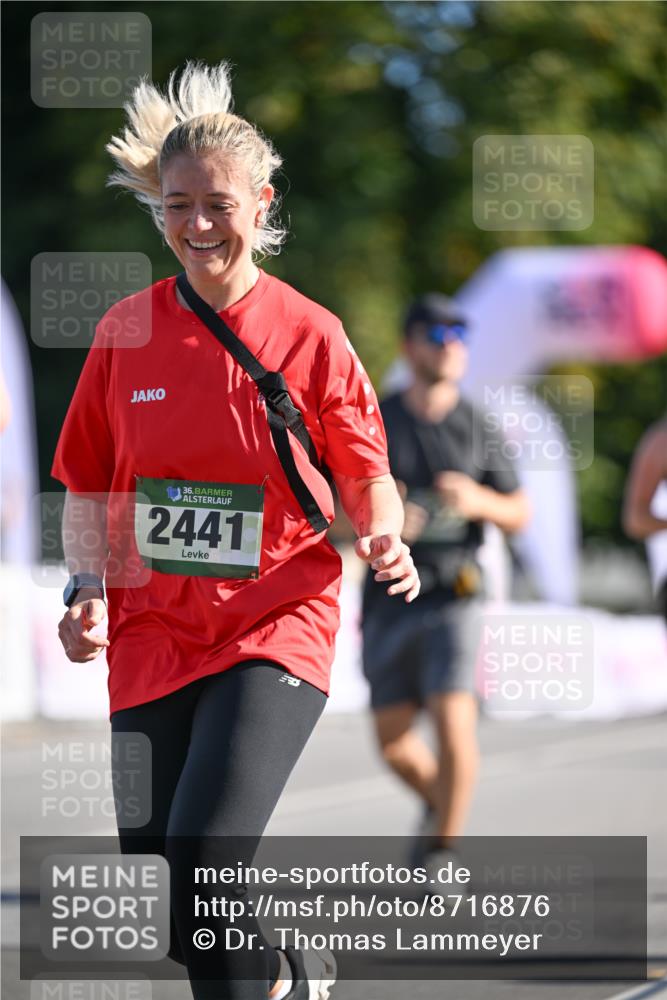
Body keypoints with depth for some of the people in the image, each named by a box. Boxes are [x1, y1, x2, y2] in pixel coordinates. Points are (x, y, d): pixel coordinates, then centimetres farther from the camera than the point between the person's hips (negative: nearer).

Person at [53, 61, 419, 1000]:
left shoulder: (310, 335, -2)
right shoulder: (127, 331, 5)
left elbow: (367, 475, 6)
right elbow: (88, 482, 14)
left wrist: (383, 539, -15)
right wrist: (86, 586, -1)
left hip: (275, 631, -4)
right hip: (150, 635, 4)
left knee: (205, 850, -23)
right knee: (157, 894, 6)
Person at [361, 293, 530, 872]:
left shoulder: (478, 428, 1)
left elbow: (519, 515, 9)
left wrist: (480, 501, -13)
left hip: (454, 595, -2)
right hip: (389, 600, 2)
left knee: (454, 720, -18)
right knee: (393, 742, 5)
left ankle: (443, 852, -5)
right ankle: (439, 802, 37)